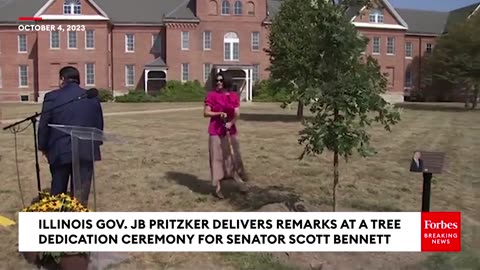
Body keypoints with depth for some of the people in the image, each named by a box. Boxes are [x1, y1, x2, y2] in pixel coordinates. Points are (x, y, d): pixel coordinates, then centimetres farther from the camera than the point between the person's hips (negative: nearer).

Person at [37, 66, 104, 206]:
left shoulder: (52, 97, -4)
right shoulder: (93, 97, 4)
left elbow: (43, 125, -1)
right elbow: (99, 125, 9)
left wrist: (43, 147, 12)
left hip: (60, 151, -1)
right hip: (86, 151, 1)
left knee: (57, 192, 15)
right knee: (81, 194, 6)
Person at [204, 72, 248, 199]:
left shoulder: (234, 96, 4)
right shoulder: (211, 95, -4)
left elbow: (237, 114, -3)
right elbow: (206, 113, -6)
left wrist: (231, 122, -21)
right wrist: (219, 113, -18)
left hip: (231, 130, 3)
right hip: (216, 131, -3)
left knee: (234, 156, 9)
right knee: (217, 157, 1)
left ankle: (238, 179, 26)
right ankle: (217, 187, 9)